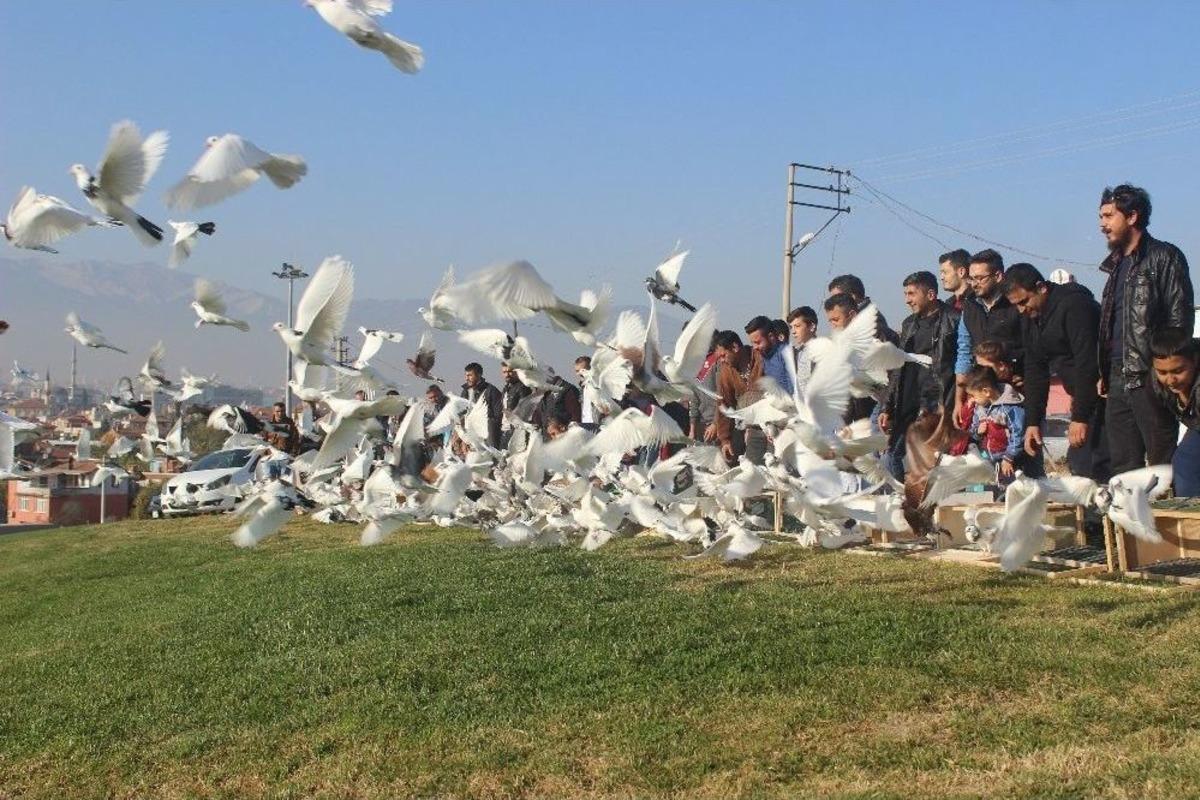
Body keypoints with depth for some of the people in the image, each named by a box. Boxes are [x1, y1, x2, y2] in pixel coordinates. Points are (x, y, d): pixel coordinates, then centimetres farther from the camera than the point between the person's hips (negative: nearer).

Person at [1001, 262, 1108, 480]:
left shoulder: (1074, 305, -18)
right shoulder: (1029, 317, 9)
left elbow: (1087, 363, -22)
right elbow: (1035, 371, 11)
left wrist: (1080, 417, -22)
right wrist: (1032, 422, 5)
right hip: (1082, 393, 9)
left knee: (1090, 464, -15)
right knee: (1076, 461, 9)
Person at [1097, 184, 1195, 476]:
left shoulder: (1164, 257, -4)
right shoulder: (1117, 265, 20)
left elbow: (1180, 317, -10)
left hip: (1149, 378, -8)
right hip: (1118, 381, 8)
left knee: (1162, 462, -5)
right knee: (1123, 466, 9)